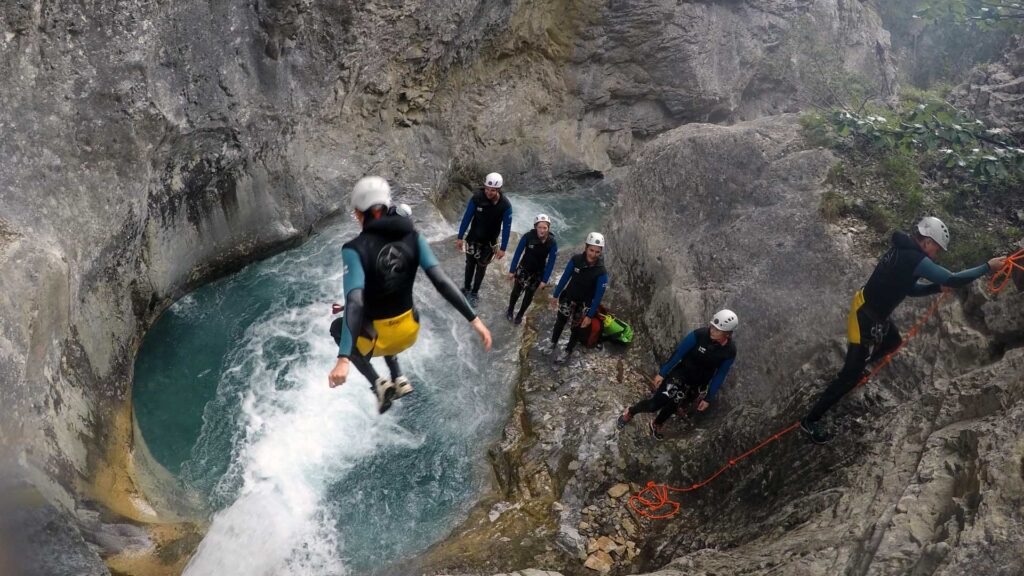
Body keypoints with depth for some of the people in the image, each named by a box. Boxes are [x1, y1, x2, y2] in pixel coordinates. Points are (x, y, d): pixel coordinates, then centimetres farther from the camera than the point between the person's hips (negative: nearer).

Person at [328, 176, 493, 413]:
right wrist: (474, 319, -15)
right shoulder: (412, 237, -10)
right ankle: (398, 378, 31)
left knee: (338, 328, 32)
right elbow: (441, 281, -17)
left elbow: (355, 303, -34)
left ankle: (378, 384, 17)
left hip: (377, 339, -5)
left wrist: (343, 359, -40)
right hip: (409, 331, 5)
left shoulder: (355, 249, -22)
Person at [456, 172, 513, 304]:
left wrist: (503, 248, -11)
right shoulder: (477, 198, -21)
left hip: (489, 242, -1)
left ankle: (474, 293, 30)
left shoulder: (505, 205, -23)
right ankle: (466, 287, 38)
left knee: (481, 267, 12)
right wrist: (460, 237, -7)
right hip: (473, 238, 1)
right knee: (470, 264, 15)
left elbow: (506, 227, -13)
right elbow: (467, 217, -11)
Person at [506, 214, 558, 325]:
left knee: (529, 295, 11)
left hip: (538, 272, 1)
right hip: (523, 268, -1)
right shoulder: (528, 236, -24)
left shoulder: (552, 243, -21)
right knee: (516, 291, 7)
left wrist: (544, 280, -13)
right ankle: (510, 311, 34)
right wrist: (512, 270, -9)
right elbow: (517, 253, -14)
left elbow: (550, 263, -13)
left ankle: (520, 315, 34)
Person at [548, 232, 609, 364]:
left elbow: (599, 295, -19)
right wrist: (555, 295, 2)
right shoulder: (576, 260, -21)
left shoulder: (601, 272, -27)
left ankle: (568, 351, 39)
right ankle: (553, 344, 47)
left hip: (584, 304, -2)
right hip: (568, 297, 2)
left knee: (577, 328, 15)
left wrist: (590, 315, -16)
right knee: (560, 322, 21)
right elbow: (565, 277, -7)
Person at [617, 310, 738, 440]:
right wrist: (662, 373, -7)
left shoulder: (730, 352, -17)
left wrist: (708, 398, 2)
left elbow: (720, 376, -4)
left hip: (697, 385, 2)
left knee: (672, 407, 13)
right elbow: (678, 353, -13)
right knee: (654, 404, -3)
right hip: (680, 374, -2)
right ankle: (630, 412, 26)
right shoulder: (699, 335, -25)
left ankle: (655, 425, 44)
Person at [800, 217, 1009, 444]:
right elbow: (953, 280, -24)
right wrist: (988, 267, -13)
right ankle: (811, 420, 1)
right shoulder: (914, 259, -23)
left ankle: (855, 365, 54)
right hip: (866, 318, -10)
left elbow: (910, 289, 17)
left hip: (873, 312, 10)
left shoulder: (903, 251, 8)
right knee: (851, 376, -5)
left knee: (893, 341, 35)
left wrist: (938, 287, 4)